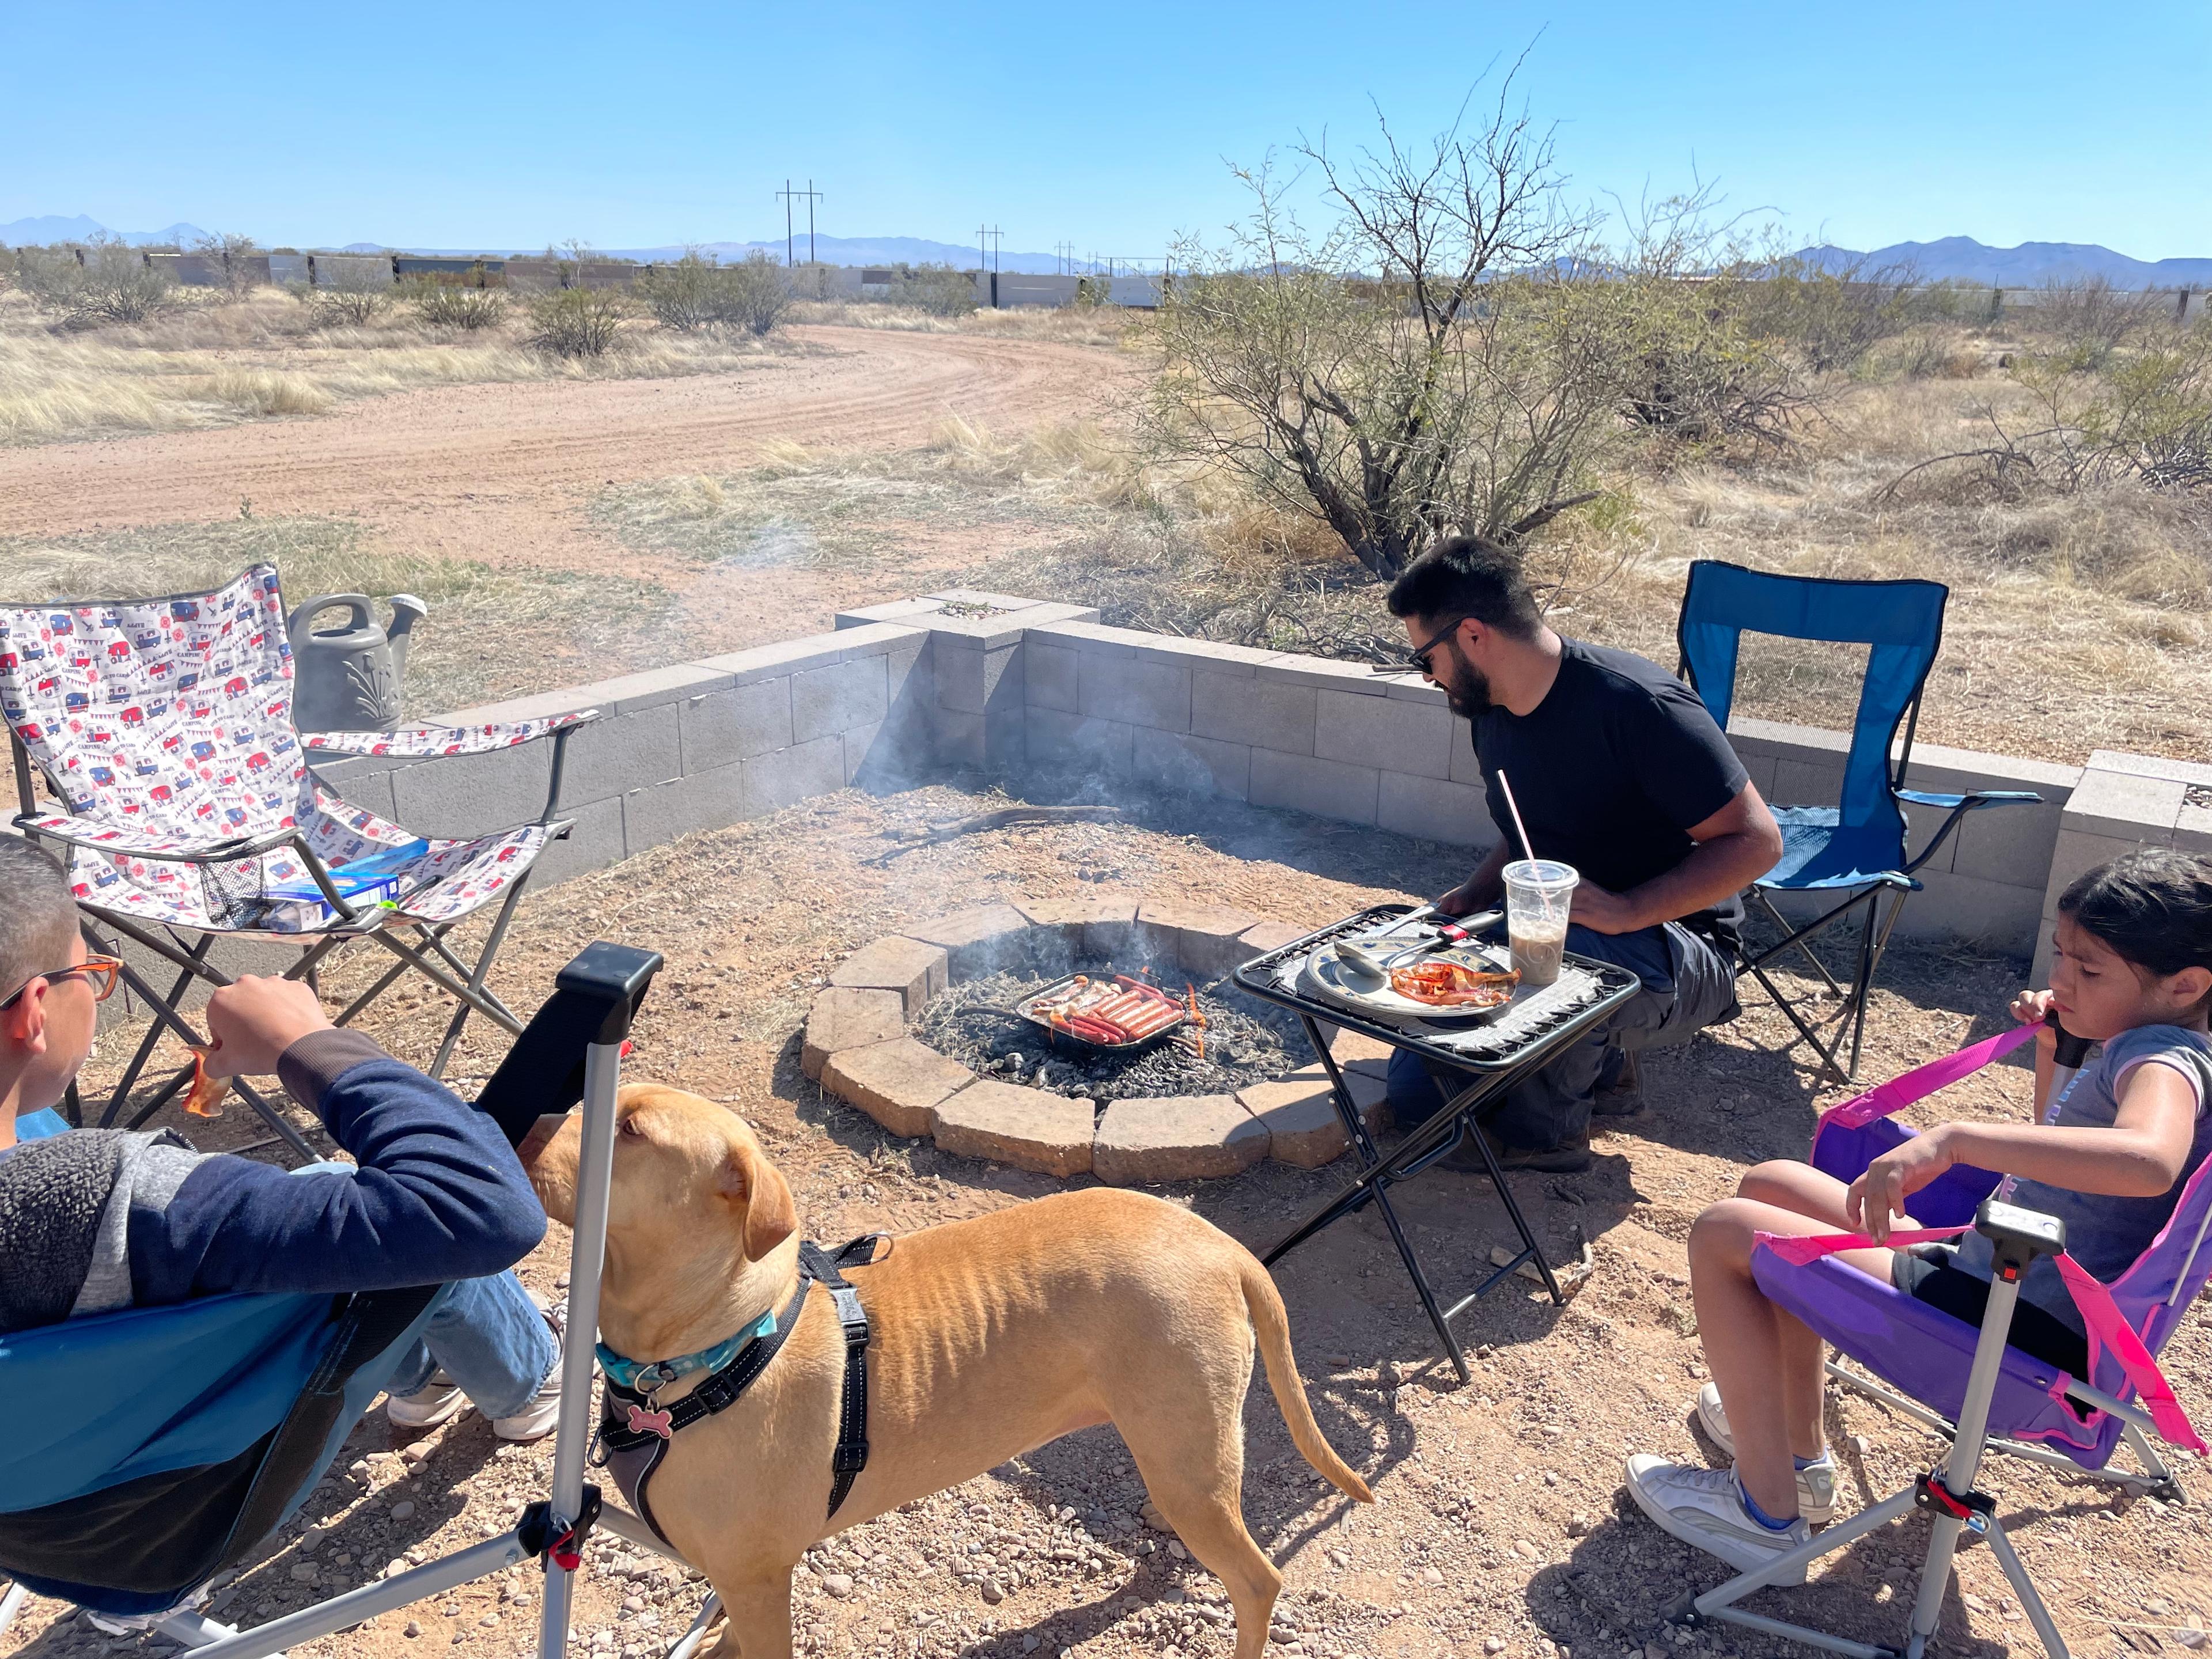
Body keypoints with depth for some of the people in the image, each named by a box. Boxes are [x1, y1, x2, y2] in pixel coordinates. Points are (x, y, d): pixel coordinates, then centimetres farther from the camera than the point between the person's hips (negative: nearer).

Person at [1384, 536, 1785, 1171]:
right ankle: (1596, 1068, 16)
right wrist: (1473, 894, -1)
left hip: (1676, 956, -7)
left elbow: (1755, 841, -22)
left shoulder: (1637, 704, -23)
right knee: (1417, 1091, -5)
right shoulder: (1493, 711, 3)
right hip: (1544, 942, 7)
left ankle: (1546, 1126, -12)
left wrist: (1623, 912, -32)